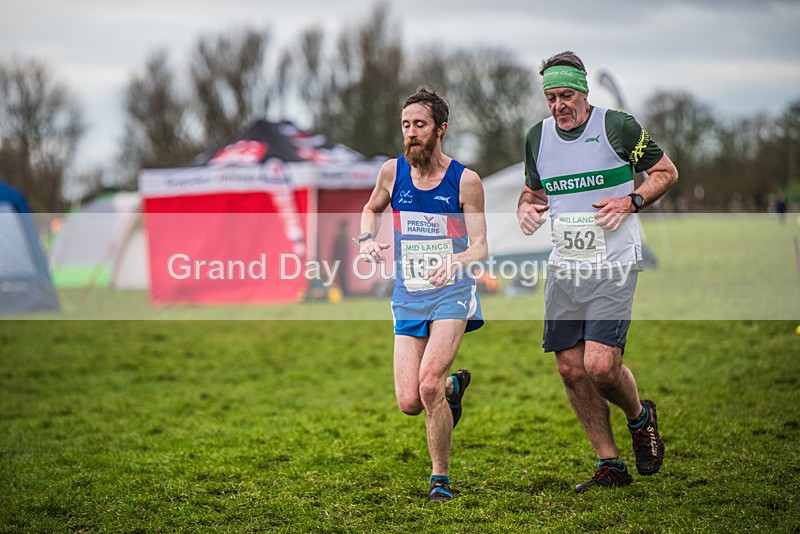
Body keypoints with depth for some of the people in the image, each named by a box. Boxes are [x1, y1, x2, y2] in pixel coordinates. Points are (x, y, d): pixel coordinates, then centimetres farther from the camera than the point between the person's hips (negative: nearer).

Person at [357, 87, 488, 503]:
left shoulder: (466, 181, -8)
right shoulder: (393, 172, 1)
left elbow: (480, 245, -7)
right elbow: (371, 209, 21)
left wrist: (456, 260, -29)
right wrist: (367, 239, -1)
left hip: (451, 295, -3)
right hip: (408, 297, 4)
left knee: (428, 385, -22)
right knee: (409, 403, -3)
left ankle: (441, 478, -2)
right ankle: (453, 384, 35)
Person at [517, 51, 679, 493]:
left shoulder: (618, 126, -6)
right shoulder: (537, 137, 8)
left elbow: (666, 171, 4)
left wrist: (631, 201, -12)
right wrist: (526, 207, 0)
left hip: (613, 265, -5)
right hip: (563, 267, 5)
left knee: (601, 365, -16)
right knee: (570, 369, 1)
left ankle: (640, 417, 17)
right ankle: (610, 466, 14)